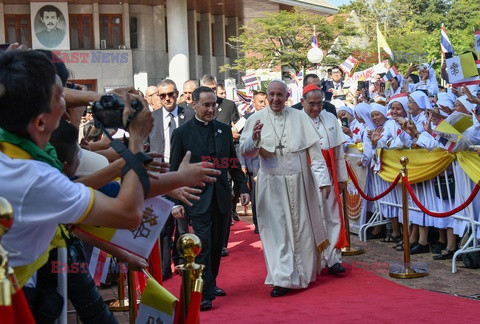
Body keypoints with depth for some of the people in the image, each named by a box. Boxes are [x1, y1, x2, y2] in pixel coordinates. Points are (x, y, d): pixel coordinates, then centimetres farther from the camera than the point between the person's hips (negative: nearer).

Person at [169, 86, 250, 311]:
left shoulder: (224, 130, 8)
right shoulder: (182, 133, -4)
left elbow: (233, 163, 15)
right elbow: (175, 170, -3)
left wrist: (243, 188, 7)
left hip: (222, 197, 5)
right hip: (198, 198, -5)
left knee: (217, 245, 13)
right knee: (203, 245, -9)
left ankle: (211, 283, 29)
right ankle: (205, 294, -4)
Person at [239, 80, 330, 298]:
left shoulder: (300, 118, 1)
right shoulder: (257, 119, -1)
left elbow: (314, 151, 0)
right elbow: (245, 152, -7)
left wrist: (323, 179, -5)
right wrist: (254, 139, -27)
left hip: (299, 182, 1)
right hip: (272, 184, -1)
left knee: (301, 228, 10)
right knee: (277, 231, 0)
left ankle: (305, 273, 29)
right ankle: (283, 278, 5)